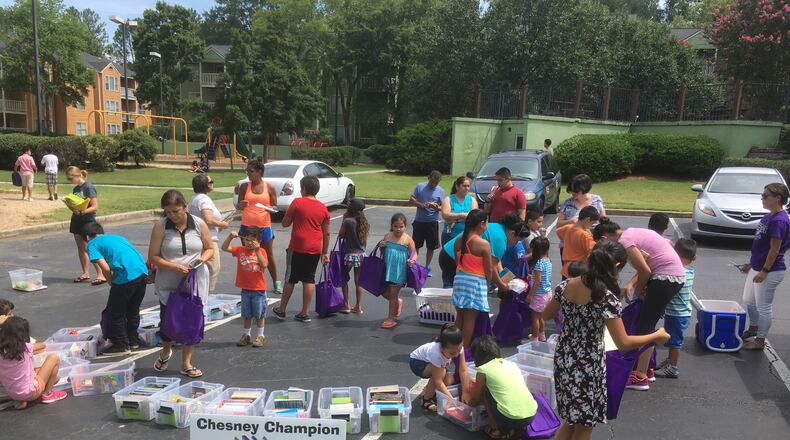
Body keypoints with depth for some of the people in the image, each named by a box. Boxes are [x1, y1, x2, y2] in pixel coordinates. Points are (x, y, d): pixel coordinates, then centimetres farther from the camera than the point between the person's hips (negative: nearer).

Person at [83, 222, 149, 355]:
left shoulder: (92, 244, 9)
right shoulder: (116, 236, 29)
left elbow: (106, 268, -4)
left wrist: (112, 284, 14)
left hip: (126, 276, -7)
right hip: (142, 272, 7)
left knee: (115, 312, 12)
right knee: (133, 309, 24)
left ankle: (121, 345, 20)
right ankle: (133, 340, 35)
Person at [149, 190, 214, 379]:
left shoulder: (199, 224, -3)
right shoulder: (160, 226, -7)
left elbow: (210, 248, 8)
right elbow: (153, 257, -6)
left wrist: (203, 258, -14)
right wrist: (174, 267, -21)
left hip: (195, 283, 1)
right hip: (168, 284, -1)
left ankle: (186, 363, 22)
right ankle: (166, 352, 41)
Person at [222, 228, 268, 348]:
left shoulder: (261, 251, -7)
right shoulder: (240, 250, -1)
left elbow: (264, 265, -22)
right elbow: (224, 248, -9)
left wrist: (257, 250, -28)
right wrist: (230, 237, -23)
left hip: (259, 289, -2)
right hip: (245, 289, 2)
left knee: (259, 314, 8)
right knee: (247, 315, 14)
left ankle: (260, 336, 21)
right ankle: (246, 335, 28)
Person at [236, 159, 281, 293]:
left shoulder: (270, 188, 0)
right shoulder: (244, 186, 2)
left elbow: (275, 206, 7)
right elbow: (238, 206, 7)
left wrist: (270, 208, -16)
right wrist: (240, 205, -17)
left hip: (264, 227, -1)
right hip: (247, 227, 1)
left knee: (269, 255, 8)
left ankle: (276, 282, 24)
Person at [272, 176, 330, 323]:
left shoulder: (297, 202, -8)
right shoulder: (323, 208, 4)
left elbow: (285, 223, -3)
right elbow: (326, 233, 7)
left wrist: (289, 213, 15)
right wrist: (325, 252, 14)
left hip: (297, 248, -3)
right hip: (315, 250, 3)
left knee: (290, 279, 8)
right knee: (309, 280, 8)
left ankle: (281, 310, 20)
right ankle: (304, 313, 11)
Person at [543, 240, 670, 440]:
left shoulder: (565, 285, -4)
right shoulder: (606, 298, -22)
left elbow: (546, 315, 11)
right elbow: (623, 343, -18)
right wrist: (657, 336, -5)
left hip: (563, 361, 6)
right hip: (587, 367, -6)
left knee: (570, 421, 24)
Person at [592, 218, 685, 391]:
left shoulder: (624, 242, -15)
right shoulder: (631, 232, 14)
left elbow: (645, 271, -17)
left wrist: (638, 289, 0)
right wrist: (632, 284, 5)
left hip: (667, 277, -10)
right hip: (675, 275, 10)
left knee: (645, 326, -4)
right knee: (645, 323, 16)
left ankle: (640, 377, -1)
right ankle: (646, 368, 25)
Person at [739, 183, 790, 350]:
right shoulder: (768, 217, 7)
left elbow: (775, 249, -21)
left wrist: (764, 271, -20)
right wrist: (751, 263, 18)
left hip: (770, 271, -9)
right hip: (757, 267, 9)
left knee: (764, 306, 4)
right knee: (748, 300, 22)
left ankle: (760, 340, 18)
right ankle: (753, 328, 42)